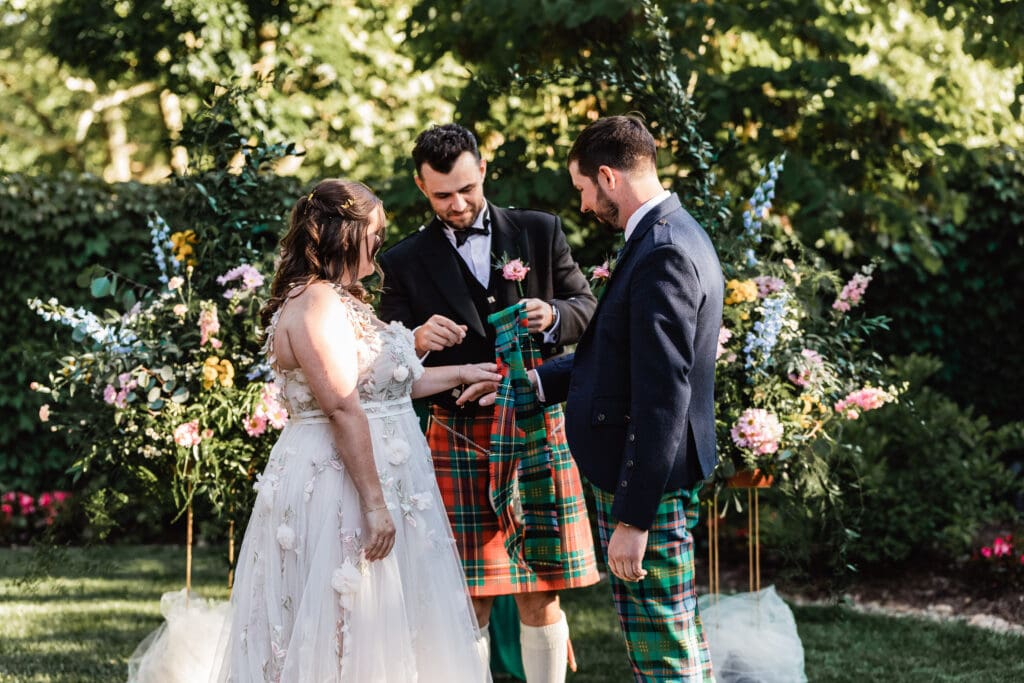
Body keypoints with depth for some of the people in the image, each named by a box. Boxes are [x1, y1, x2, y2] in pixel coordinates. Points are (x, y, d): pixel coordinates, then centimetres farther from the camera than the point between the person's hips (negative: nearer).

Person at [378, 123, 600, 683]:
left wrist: (553, 317, -10)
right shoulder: (405, 263, 4)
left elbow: (586, 306, 12)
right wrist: (419, 341, -20)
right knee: (470, 604, -2)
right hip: (458, 442, -1)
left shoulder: (540, 232, 8)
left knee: (541, 596, 4)